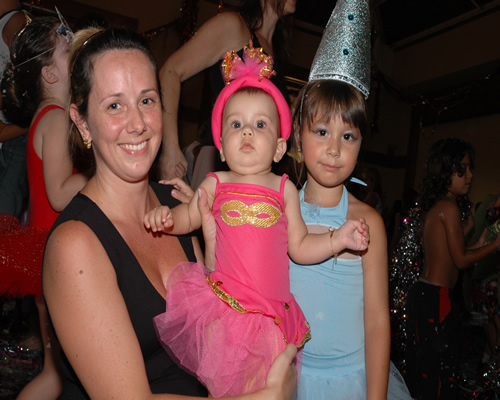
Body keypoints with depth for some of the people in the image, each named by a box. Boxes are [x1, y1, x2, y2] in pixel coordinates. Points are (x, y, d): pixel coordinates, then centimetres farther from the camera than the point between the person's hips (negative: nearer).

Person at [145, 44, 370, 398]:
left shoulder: (284, 189, 2)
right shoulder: (215, 185, 2)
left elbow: (299, 247, 6)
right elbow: (188, 218, 16)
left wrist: (338, 239, -6)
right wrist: (166, 216, -4)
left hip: (272, 311, 1)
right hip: (223, 303, 0)